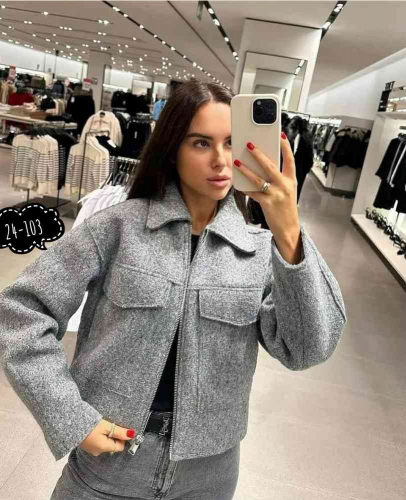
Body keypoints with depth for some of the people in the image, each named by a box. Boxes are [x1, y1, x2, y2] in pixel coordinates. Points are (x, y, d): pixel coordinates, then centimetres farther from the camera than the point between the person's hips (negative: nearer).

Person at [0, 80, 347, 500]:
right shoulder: (118, 226, -11)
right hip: (108, 456, -2)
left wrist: (289, 238, -30)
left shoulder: (261, 249, -5)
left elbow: (307, 350, -17)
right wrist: (70, 419, -14)